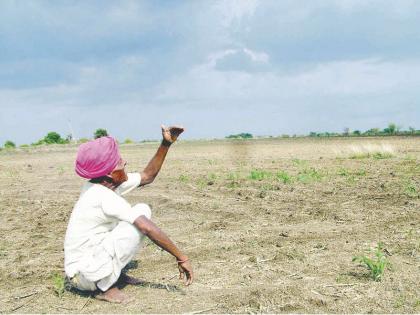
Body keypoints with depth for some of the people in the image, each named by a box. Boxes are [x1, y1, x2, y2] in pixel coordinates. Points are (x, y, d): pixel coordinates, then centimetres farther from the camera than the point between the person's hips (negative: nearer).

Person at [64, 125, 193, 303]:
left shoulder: (107, 183, 2)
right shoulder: (104, 197, -24)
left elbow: (147, 177, 13)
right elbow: (148, 229, -28)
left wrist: (166, 144, 5)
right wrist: (181, 257, -23)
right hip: (87, 277, -9)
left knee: (141, 211, 9)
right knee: (142, 215, -13)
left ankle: (116, 274, 10)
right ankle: (105, 287, -11)